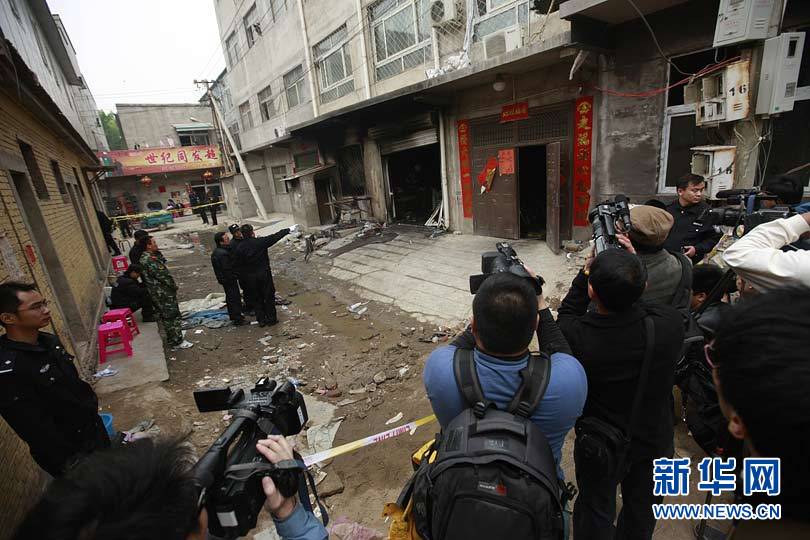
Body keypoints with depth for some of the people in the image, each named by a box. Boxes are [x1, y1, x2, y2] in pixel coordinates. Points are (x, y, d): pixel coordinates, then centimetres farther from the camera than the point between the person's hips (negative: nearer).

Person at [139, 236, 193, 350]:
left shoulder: (145, 257, 10)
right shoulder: (149, 260, -24)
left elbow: (163, 260, 16)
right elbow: (162, 275, -22)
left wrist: (157, 253, 3)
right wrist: (174, 286, -12)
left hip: (158, 292, 11)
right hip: (163, 293, -11)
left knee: (166, 316, 20)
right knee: (172, 316, -3)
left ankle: (172, 338, 33)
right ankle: (177, 342, 4)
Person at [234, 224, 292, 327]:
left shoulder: (239, 248, -5)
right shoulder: (260, 242, -14)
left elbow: (239, 266, -2)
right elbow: (275, 237, -4)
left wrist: (242, 278, 10)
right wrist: (287, 230, 8)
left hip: (250, 278, 3)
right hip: (264, 275, -3)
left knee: (256, 299, 14)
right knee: (269, 296, 10)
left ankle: (261, 320, 21)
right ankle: (271, 319, 17)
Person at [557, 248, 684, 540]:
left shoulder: (576, 336, -35)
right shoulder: (670, 323, -30)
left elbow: (567, 314, -11)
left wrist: (586, 273, -11)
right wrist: (634, 269, -7)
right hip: (655, 439, 3)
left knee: (595, 511, 25)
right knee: (642, 508, 30)